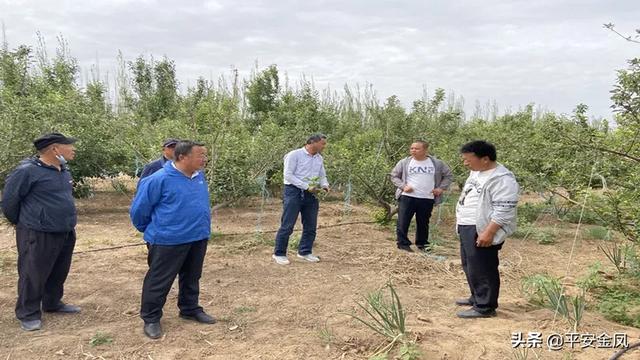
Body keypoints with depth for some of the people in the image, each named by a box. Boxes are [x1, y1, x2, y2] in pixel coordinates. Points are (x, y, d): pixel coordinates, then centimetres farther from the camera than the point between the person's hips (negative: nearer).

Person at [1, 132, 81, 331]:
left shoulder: (63, 171, 7)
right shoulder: (27, 171, -17)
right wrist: (23, 223, 4)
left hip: (66, 233, 8)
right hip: (38, 236, -8)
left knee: (59, 273, 18)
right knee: (33, 275, 4)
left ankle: (53, 303, 36)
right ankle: (28, 314, 18)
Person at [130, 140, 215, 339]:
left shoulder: (199, 176, 4)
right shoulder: (160, 179, -18)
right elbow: (139, 209, -8)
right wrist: (152, 231, 5)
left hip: (198, 238, 7)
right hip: (169, 240, -6)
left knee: (191, 278, 19)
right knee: (159, 281, 5)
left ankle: (190, 309, 36)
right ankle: (151, 319, 20)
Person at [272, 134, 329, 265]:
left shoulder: (319, 158, 13)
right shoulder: (294, 155, -8)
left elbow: (322, 175, 20)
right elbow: (288, 175, -14)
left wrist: (325, 185, -4)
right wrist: (306, 187, -20)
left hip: (310, 195, 7)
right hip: (294, 192, -7)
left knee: (310, 226, 9)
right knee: (287, 225, -4)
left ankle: (305, 252, 24)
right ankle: (279, 254, 7)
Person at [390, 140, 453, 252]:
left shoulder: (437, 163, 1)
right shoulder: (404, 162, -2)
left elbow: (448, 175, 13)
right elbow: (394, 176, 6)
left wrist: (441, 188, 1)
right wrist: (403, 186, -9)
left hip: (427, 199, 1)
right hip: (407, 197, -1)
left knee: (423, 223, 13)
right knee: (403, 222, -3)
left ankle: (422, 244, 27)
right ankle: (403, 243, 9)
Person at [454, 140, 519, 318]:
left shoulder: (501, 179, -20)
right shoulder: (477, 172, 12)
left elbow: (504, 210, -24)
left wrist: (489, 232, -27)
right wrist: (462, 225, 25)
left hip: (481, 232, -10)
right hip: (467, 228, 10)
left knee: (482, 269, -2)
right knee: (470, 266, 19)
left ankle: (485, 307, 9)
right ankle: (477, 298, 34)